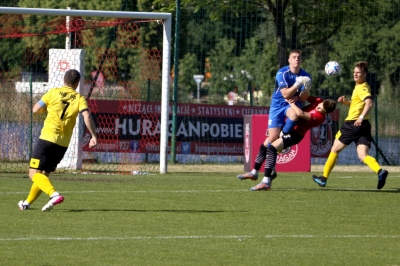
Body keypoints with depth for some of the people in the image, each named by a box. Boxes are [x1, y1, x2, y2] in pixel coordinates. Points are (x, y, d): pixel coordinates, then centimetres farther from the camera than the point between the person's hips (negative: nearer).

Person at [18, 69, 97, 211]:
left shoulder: (54, 93, 0)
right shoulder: (79, 99, 3)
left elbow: (36, 110, 5)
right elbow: (87, 116, -14)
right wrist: (94, 136, -12)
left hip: (48, 138, -4)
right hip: (63, 144, 4)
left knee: (34, 173, -5)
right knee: (44, 173, 20)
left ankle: (54, 194, -27)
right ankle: (28, 202, 28)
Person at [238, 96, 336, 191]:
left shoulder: (320, 117, -28)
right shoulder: (319, 101, -5)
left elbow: (300, 114, -33)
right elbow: (307, 97, 12)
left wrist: (291, 103, -17)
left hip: (295, 133, -9)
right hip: (287, 127, 9)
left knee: (271, 148, -27)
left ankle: (266, 182, -25)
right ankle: (254, 173, 38)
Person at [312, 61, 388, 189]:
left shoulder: (362, 88, -11)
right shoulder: (360, 87, 19)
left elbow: (369, 103, -29)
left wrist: (361, 117, -42)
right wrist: (346, 102, 19)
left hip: (353, 124, -9)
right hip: (364, 126, 9)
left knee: (335, 149, 9)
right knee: (363, 156, -6)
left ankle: (324, 177, 20)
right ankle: (380, 171, -32)